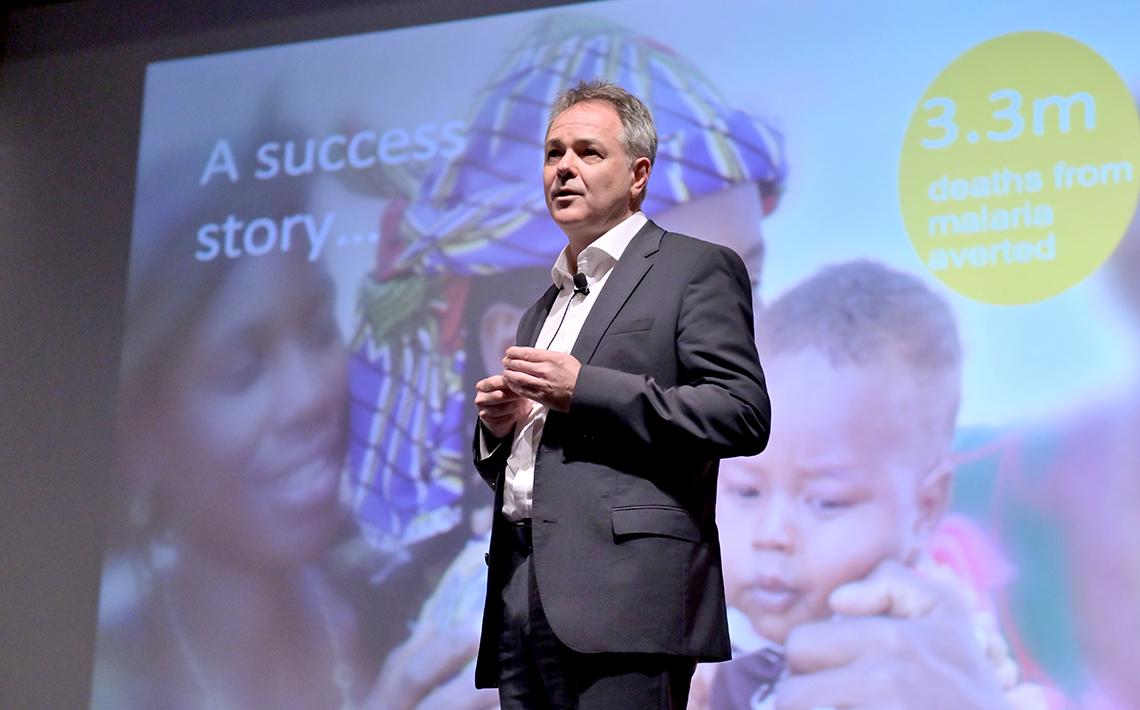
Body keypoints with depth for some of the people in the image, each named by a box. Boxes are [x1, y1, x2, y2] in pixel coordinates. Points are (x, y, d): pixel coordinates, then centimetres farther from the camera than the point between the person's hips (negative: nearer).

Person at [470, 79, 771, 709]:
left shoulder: (696, 268, 4)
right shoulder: (543, 307, 27)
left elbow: (742, 414, -10)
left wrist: (584, 391, -13)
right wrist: (498, 426, 7)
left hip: (623, 593, -7)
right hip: (520, 596, 7)